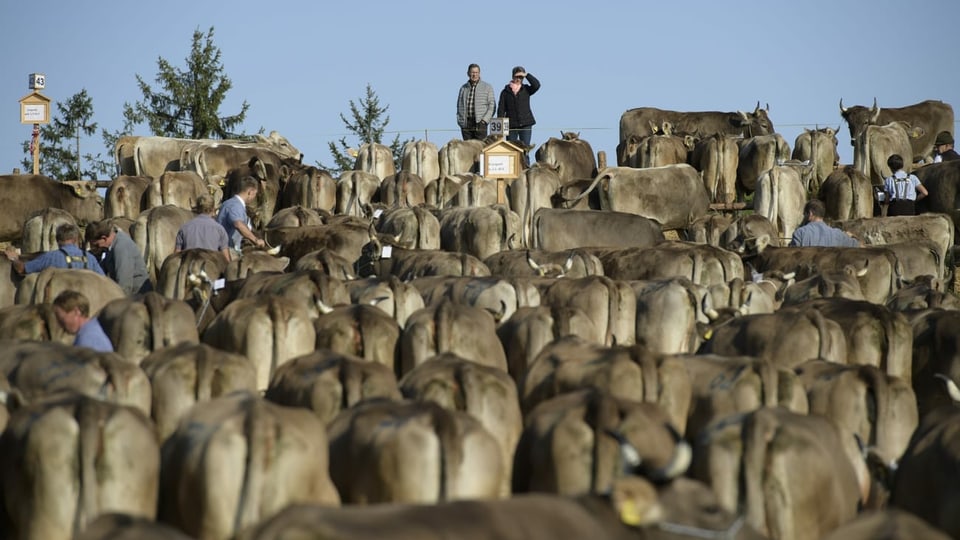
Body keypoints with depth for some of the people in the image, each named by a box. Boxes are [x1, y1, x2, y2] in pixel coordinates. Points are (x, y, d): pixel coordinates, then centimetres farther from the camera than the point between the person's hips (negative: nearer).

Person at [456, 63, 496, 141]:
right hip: (466, 124, 3)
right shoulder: (463, 88, 15)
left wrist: (485, 120, -9)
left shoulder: (487, 87, 6)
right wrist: (459, 120, 6)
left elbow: (492, 106, 3)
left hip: (480, 123, -3)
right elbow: (459, 106, 20)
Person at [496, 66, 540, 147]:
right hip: (511, 125, 0)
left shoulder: (526, 90, 10)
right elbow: (501, 109, 5)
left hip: (525, 124, 0)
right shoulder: (506, 91, 8)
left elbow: (536, 85, -9)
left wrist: (526, 75, -7)